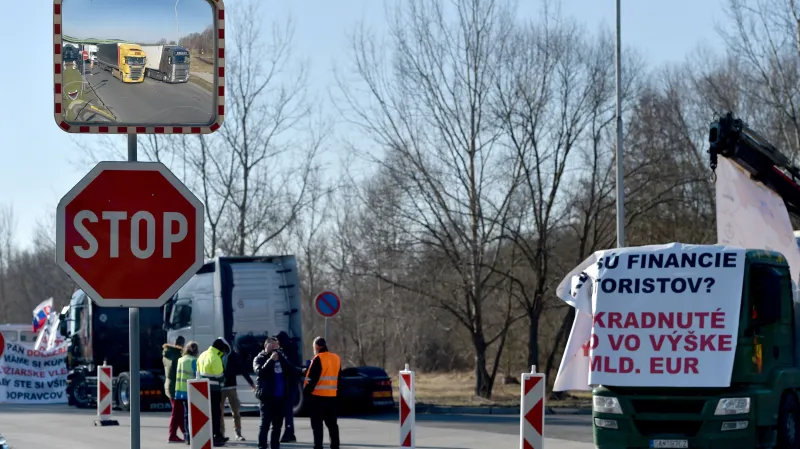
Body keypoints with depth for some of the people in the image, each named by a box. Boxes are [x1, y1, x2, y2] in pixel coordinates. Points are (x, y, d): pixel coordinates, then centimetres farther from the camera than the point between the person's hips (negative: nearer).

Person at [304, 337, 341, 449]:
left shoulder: (318, 359, -12)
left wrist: (306, 391, -7)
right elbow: (338, 378, 17)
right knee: (332, 423, 13)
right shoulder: (336, 358, 11)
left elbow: (312, 378, -16)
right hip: (332, 396, 7)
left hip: (318, 396, -7)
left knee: (317, 424, -3)